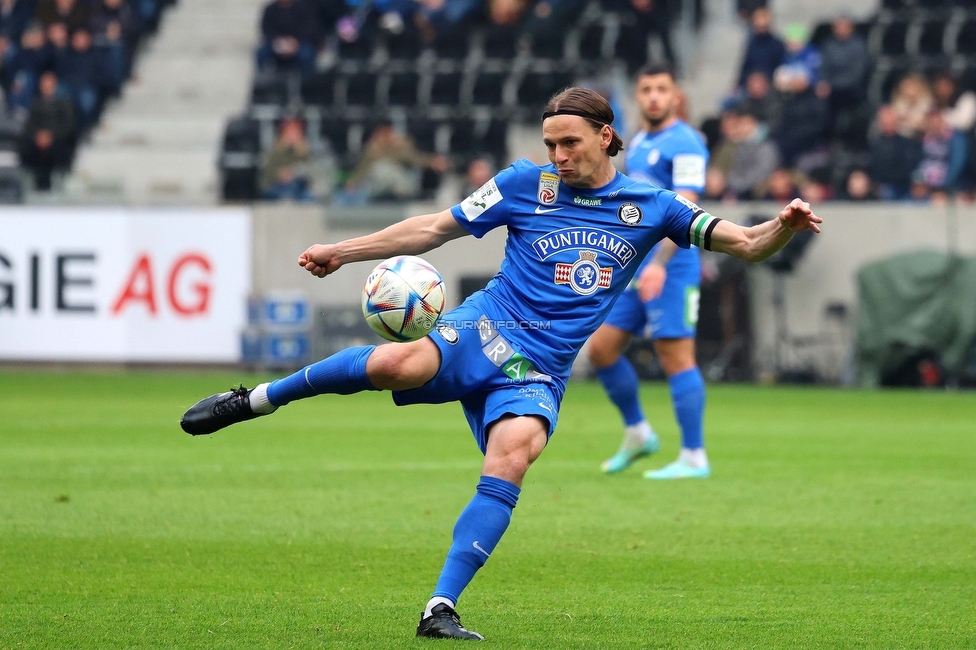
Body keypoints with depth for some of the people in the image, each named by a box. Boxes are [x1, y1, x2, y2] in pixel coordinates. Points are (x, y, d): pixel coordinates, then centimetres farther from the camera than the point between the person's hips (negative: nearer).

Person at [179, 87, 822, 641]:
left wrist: (783, 227, -15)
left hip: (539, 372, 2)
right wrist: (342, 251, 11)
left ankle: (441, 607, -22)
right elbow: (436, 228, 14)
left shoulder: (651, 207, 10)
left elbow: (748, 245, 8)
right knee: (399, 362, -34)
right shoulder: (526, 184, 8)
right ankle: (258, 398, -14)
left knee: (511, 460, -28)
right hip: (486, 333, -1)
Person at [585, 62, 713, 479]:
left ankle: (694, 458, -6)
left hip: (671, 268, -9)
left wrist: (659, 264, -30)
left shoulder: (685, 144, -11)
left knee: (675, 357, -9)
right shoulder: (638, 143, 16)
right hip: (633, 267, 9)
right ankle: (637, 434, 21)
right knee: (601, 348, 7)